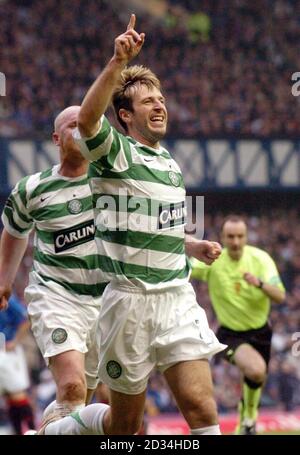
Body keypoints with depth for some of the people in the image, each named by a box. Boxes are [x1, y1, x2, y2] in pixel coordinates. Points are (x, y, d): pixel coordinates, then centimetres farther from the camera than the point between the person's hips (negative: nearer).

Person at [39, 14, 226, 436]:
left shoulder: (169, 161, 17)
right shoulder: (115, 151, -5)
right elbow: (87, 119, -30)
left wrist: (194, 246, 17)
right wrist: (118, 62, -39)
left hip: (178, 298, 5)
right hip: (131, 301, -5)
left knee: (202, 409, -11)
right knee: (124, 423, 6)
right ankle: (53, 433, 35)